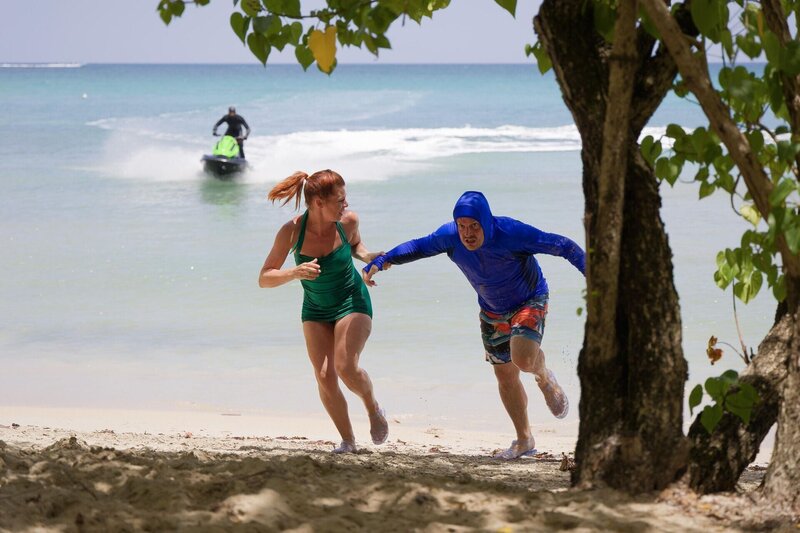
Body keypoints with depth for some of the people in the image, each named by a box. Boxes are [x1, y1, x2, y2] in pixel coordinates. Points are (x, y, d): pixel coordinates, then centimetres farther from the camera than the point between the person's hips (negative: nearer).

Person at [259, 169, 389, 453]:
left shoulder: (347, 221, -17)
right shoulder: (291, 231, -21)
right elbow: (264, 279, -18)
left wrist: (368, 256, -13)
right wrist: (294, 273, -36)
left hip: (352, 303, -1)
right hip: (315, 310, 1)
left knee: (346, 366, -20)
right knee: (324, 376, -9)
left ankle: (374, 411, 11)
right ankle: (348, 441, 9)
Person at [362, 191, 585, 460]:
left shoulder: (511, 233, -33)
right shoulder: (450, 236, -19)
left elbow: (562, 245, -27)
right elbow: (417, 247, -2)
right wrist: (379, 261, -12)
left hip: (529, 301, -5)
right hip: (492, 311, 5)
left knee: (522, 358, -29)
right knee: (505, 375, 10)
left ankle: (544, 376, 9)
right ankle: (524, 441, 28)